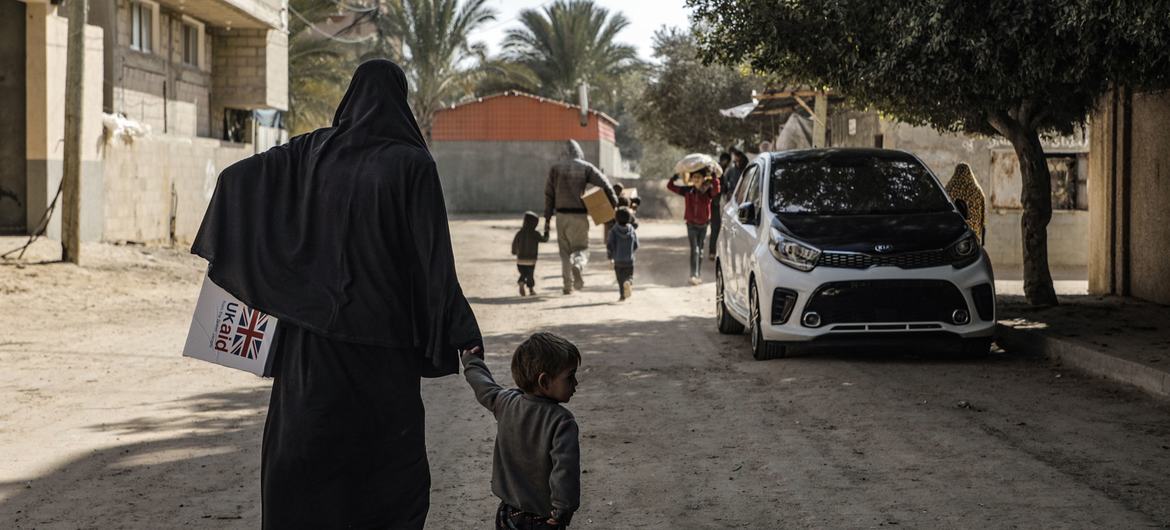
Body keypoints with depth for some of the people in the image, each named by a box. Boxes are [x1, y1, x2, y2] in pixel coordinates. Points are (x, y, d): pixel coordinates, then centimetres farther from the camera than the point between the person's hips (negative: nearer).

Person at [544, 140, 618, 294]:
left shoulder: (556, 168, 5)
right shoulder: (586, 167, -1)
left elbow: (549, 194, 5)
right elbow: (604, 183, -10)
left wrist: (547, 218, 9)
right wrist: (613, 202, 1)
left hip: (562, 215, 2)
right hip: (580, 214, -2)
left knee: (565, 251, 11)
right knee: (581, 248, 8)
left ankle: (568, 286, 7)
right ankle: (578, 265, -26)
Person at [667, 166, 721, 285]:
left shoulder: (708, 191, -8)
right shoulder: (688, 191, -1)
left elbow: (716, 190, -31)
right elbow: (670, 186, 1)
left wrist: (713, 178, -30)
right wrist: (676, 176, -10)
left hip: (703, 225, 0)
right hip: (691, 224, 0)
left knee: (700, 250, 11)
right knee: (694, 249, -10)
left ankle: (699, 275, 22)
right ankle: (694, 275, -15)